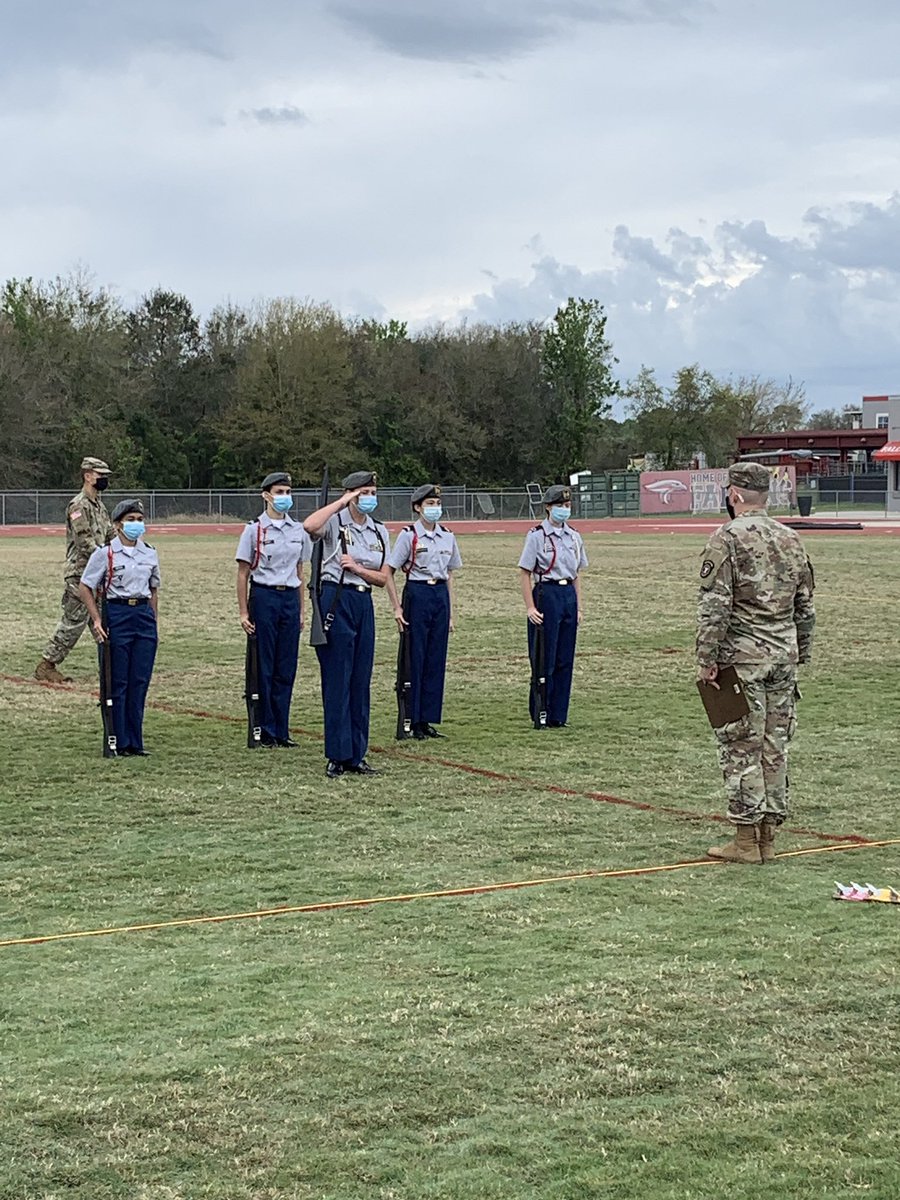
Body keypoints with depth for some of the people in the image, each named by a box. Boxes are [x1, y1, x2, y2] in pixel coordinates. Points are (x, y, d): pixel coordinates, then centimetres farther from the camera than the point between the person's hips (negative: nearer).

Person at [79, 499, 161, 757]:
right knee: (118, 683, -1)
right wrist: (97, 620, -9)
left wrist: (153, 622, 14)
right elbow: (85, 587, -2)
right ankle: (119, 742, 6)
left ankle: (135, 742, 11)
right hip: (117, 615, -4)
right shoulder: (105, 553, -4)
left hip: (144, 616, 4)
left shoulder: (150, 554, 10)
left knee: (140, 682, 4)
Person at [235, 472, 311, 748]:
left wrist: (301, 610, 13)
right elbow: (243, 574, -1)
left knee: (286, 667, 5)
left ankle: (282, 731, 12)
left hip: (290, 598, 4)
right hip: (264, 597, -4)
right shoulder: (254, 529, -3)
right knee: (264, 666, 0)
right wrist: (243, 613, -6)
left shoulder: (298, 530, 10)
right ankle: (265, 732, 7)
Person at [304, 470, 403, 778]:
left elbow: (383, 578, 12)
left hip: (364, 603, 6)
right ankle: (337, 756, 1)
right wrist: (343, 501, -18)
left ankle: (355, 755, 14)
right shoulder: (335, 522, -4)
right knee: (337, 680, -4)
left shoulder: (379, 531, 13)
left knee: (361, 682, 7)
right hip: (335, 600, -6)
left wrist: (357, 568, -7)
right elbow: (309, 526, -28)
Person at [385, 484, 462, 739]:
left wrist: (450, 613, 13)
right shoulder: (409, 535, -5)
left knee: (436, 660, 6)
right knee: (414, 660, -3)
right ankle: (411, 721, 3)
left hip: (441, 596, 5)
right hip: (417, 595, -5)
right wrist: (397, 607, -10)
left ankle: (427, 720, 13)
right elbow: (389, 573, -4)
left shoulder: (447, 536, 10)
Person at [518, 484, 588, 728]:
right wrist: (530, 607, -13)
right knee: (543, 659, -2)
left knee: (565, 659, 7)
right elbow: (525, 574, -6)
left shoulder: (574, 537, 12)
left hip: (569, 596, 6)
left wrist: (578, 607, 12)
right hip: (546, 594, -6)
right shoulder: (537, 536, -5)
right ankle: (539, 714, 8)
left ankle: (558, 715, 14)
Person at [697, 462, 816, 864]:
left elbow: (714, 606, -15)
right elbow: (806, 607, 15)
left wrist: (707, 660, -11)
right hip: (784, 656, 6)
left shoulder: (728, 538, -9)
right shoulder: (790, 539, 11)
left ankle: (746, 840, -1)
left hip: (742, 656, -6)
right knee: (774, 746, 10)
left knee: (741, 746, -1)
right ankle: (768, 838, 14)